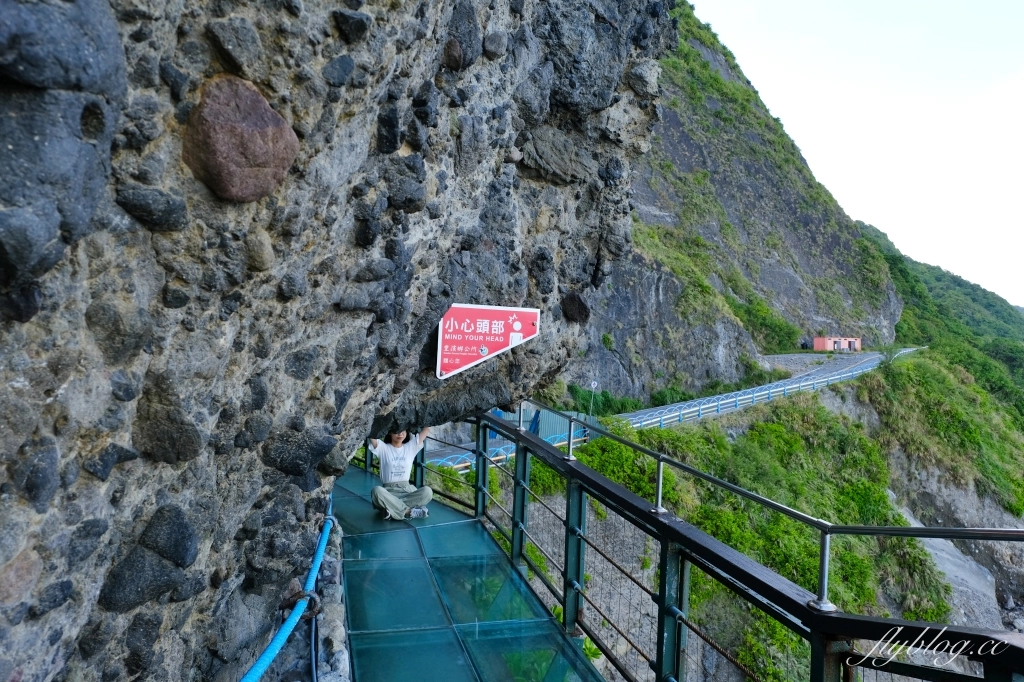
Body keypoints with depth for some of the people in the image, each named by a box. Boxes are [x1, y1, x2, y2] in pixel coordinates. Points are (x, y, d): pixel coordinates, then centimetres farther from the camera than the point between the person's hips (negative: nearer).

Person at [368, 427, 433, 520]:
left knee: (427, 491, -30)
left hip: (407, 490, 2)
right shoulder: (383, 448, 4)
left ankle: (394, 510, -28)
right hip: (388, 491, -2)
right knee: (377, 491, -38)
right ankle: (409, 511, -30)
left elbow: (426, 429, 6)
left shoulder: (411, 447, 11)